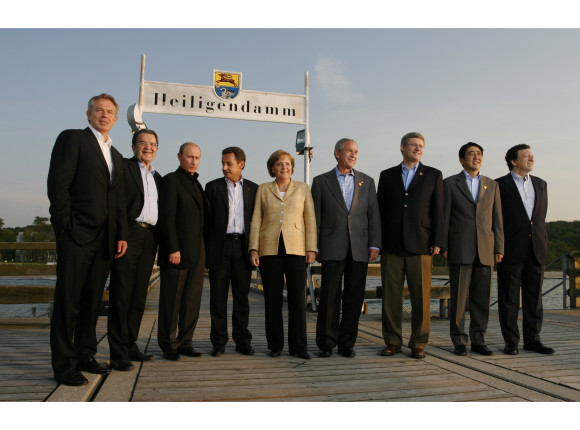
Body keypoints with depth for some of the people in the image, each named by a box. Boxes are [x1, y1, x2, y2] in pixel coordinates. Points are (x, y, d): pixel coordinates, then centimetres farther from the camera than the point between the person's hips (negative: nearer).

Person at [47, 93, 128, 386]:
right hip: (77, 235, -6)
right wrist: (66, 226, -13)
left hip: (105, 240, 7)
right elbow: (58, 183, -8)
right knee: (68, 300, -1)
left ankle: (85, 356, 24)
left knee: (93, 300, 12)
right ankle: (63, 365, 7)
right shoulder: (72, 139, 2)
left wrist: (121, 235, 10)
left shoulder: (116, 156, 21)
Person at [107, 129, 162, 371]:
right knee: (121, 294, -4)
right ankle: (118, 353, 2)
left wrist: (158, 240, 12)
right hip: (128, 235, -6)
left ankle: (131, 345, 20)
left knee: (139, 295, 10)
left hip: (149, 238, 7)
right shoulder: (123, 167, 1)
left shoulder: (157, 178, 22)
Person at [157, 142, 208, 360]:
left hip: (197, 253, 7)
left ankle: (185, 342, 19)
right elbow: (167, 218, -12)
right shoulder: (171, 180, -4)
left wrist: (203, 251, 13)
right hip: (176, 251, -7)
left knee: (193, 300, 9)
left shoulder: (197, 184, 19)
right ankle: (168, 345, 13)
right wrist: (173, 249, -18)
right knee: (171, 300, 2)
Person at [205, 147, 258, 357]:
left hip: (242, 246, 1)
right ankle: (218, 342, 13)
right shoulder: (213, 186, 6)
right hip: (220, 247, -1)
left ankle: (242, 341, 16)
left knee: (242, 296, 6)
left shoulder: (253, 188, 9)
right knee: (218, 297, 4)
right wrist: (207, 249, -3)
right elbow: (207, 219, 3)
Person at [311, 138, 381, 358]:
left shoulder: (367, 181, 13)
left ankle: (347, 343, 15)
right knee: (329, 296, 0)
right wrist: (313, 247, -1)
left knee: (354, 297, 4)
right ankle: (326, 343, 11)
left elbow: (373, 214, 8)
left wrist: (374, 245, -2)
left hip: (359, 248, 2)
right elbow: (315, 216, 5)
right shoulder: (321, 181, 8)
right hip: (332, 247, -2)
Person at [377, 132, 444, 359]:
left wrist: (437, 242, -4)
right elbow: (380, 210, 11)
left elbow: (438, 211, 5)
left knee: (421, 297, 0)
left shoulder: (433, 175, 11)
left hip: (420, 246, -1)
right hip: (391, 246, 1)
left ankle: (418, 343, 13)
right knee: (390, 296, 4)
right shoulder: (387, 175, 14)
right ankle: (393, 341, 16)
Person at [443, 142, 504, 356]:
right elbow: (444, 217, 2)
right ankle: (459, 341, 9)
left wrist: (499, 248, 4)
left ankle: (478, 341, 16)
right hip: (460, 249, -3)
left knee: (482, 297, 5)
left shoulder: (492, 185, 15)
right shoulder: (449, 183, 5)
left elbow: (497, 218, 12)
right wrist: (443, 247, -5)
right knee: (459, 297, -1)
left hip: (485, 250, 3)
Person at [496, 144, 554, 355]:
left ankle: (532, 339, 19)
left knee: (534, 296, 9)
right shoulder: (500, 185, -1)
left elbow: (542, 214, 19)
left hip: (537, 248, 5)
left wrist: (542, 239, 12)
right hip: (511, 249, -5)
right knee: (509, 297, 1)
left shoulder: (541, 184, 16)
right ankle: (511, 341, 9)